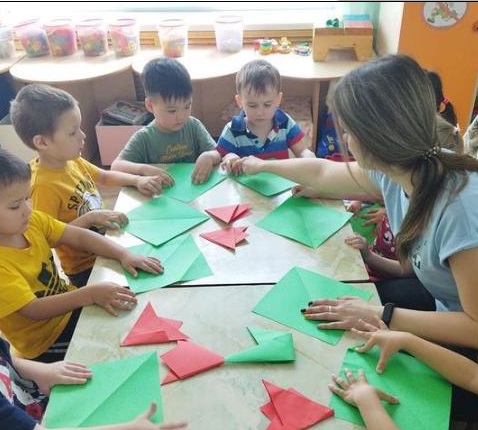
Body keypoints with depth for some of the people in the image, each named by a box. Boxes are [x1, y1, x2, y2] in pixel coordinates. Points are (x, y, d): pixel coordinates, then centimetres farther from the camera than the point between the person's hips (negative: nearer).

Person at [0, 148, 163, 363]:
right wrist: (90, 294, -39)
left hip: (68, 306, 6)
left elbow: (79, 236, -7)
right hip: (46, 343, -6)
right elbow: (34, 310, -30)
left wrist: (124, 254, -20)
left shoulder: (32, 221, -10)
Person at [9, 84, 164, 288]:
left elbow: (104, 176, 14)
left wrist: (138, 180, -1)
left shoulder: (73, 161, -3)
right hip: (85, 269, -7)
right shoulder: (44, 185, -27)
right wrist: (90, 218, -29)